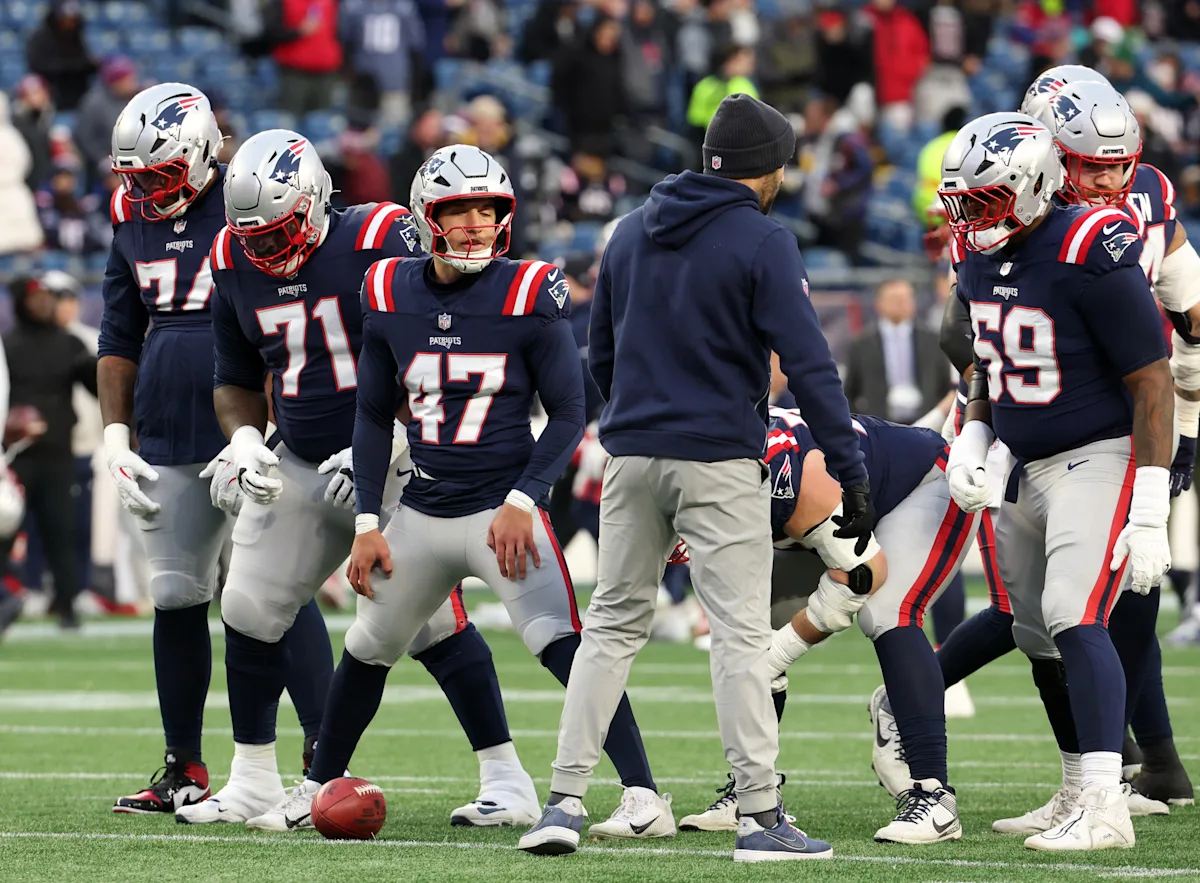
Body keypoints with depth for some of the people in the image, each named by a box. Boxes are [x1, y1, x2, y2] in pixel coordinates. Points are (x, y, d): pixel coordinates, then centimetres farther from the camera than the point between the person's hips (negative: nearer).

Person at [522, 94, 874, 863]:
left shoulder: (632, 232, 11)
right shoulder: (762, 243, -8)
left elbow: (601, 355, 18)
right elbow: (809, 366, -13)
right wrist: (852, 473, -12)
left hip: (633, 454, 6)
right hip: (719, 462, -5)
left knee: (614, 623, 12)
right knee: (741, 632, -4)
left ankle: (565, 801, 6)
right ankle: (761, 815, -6)